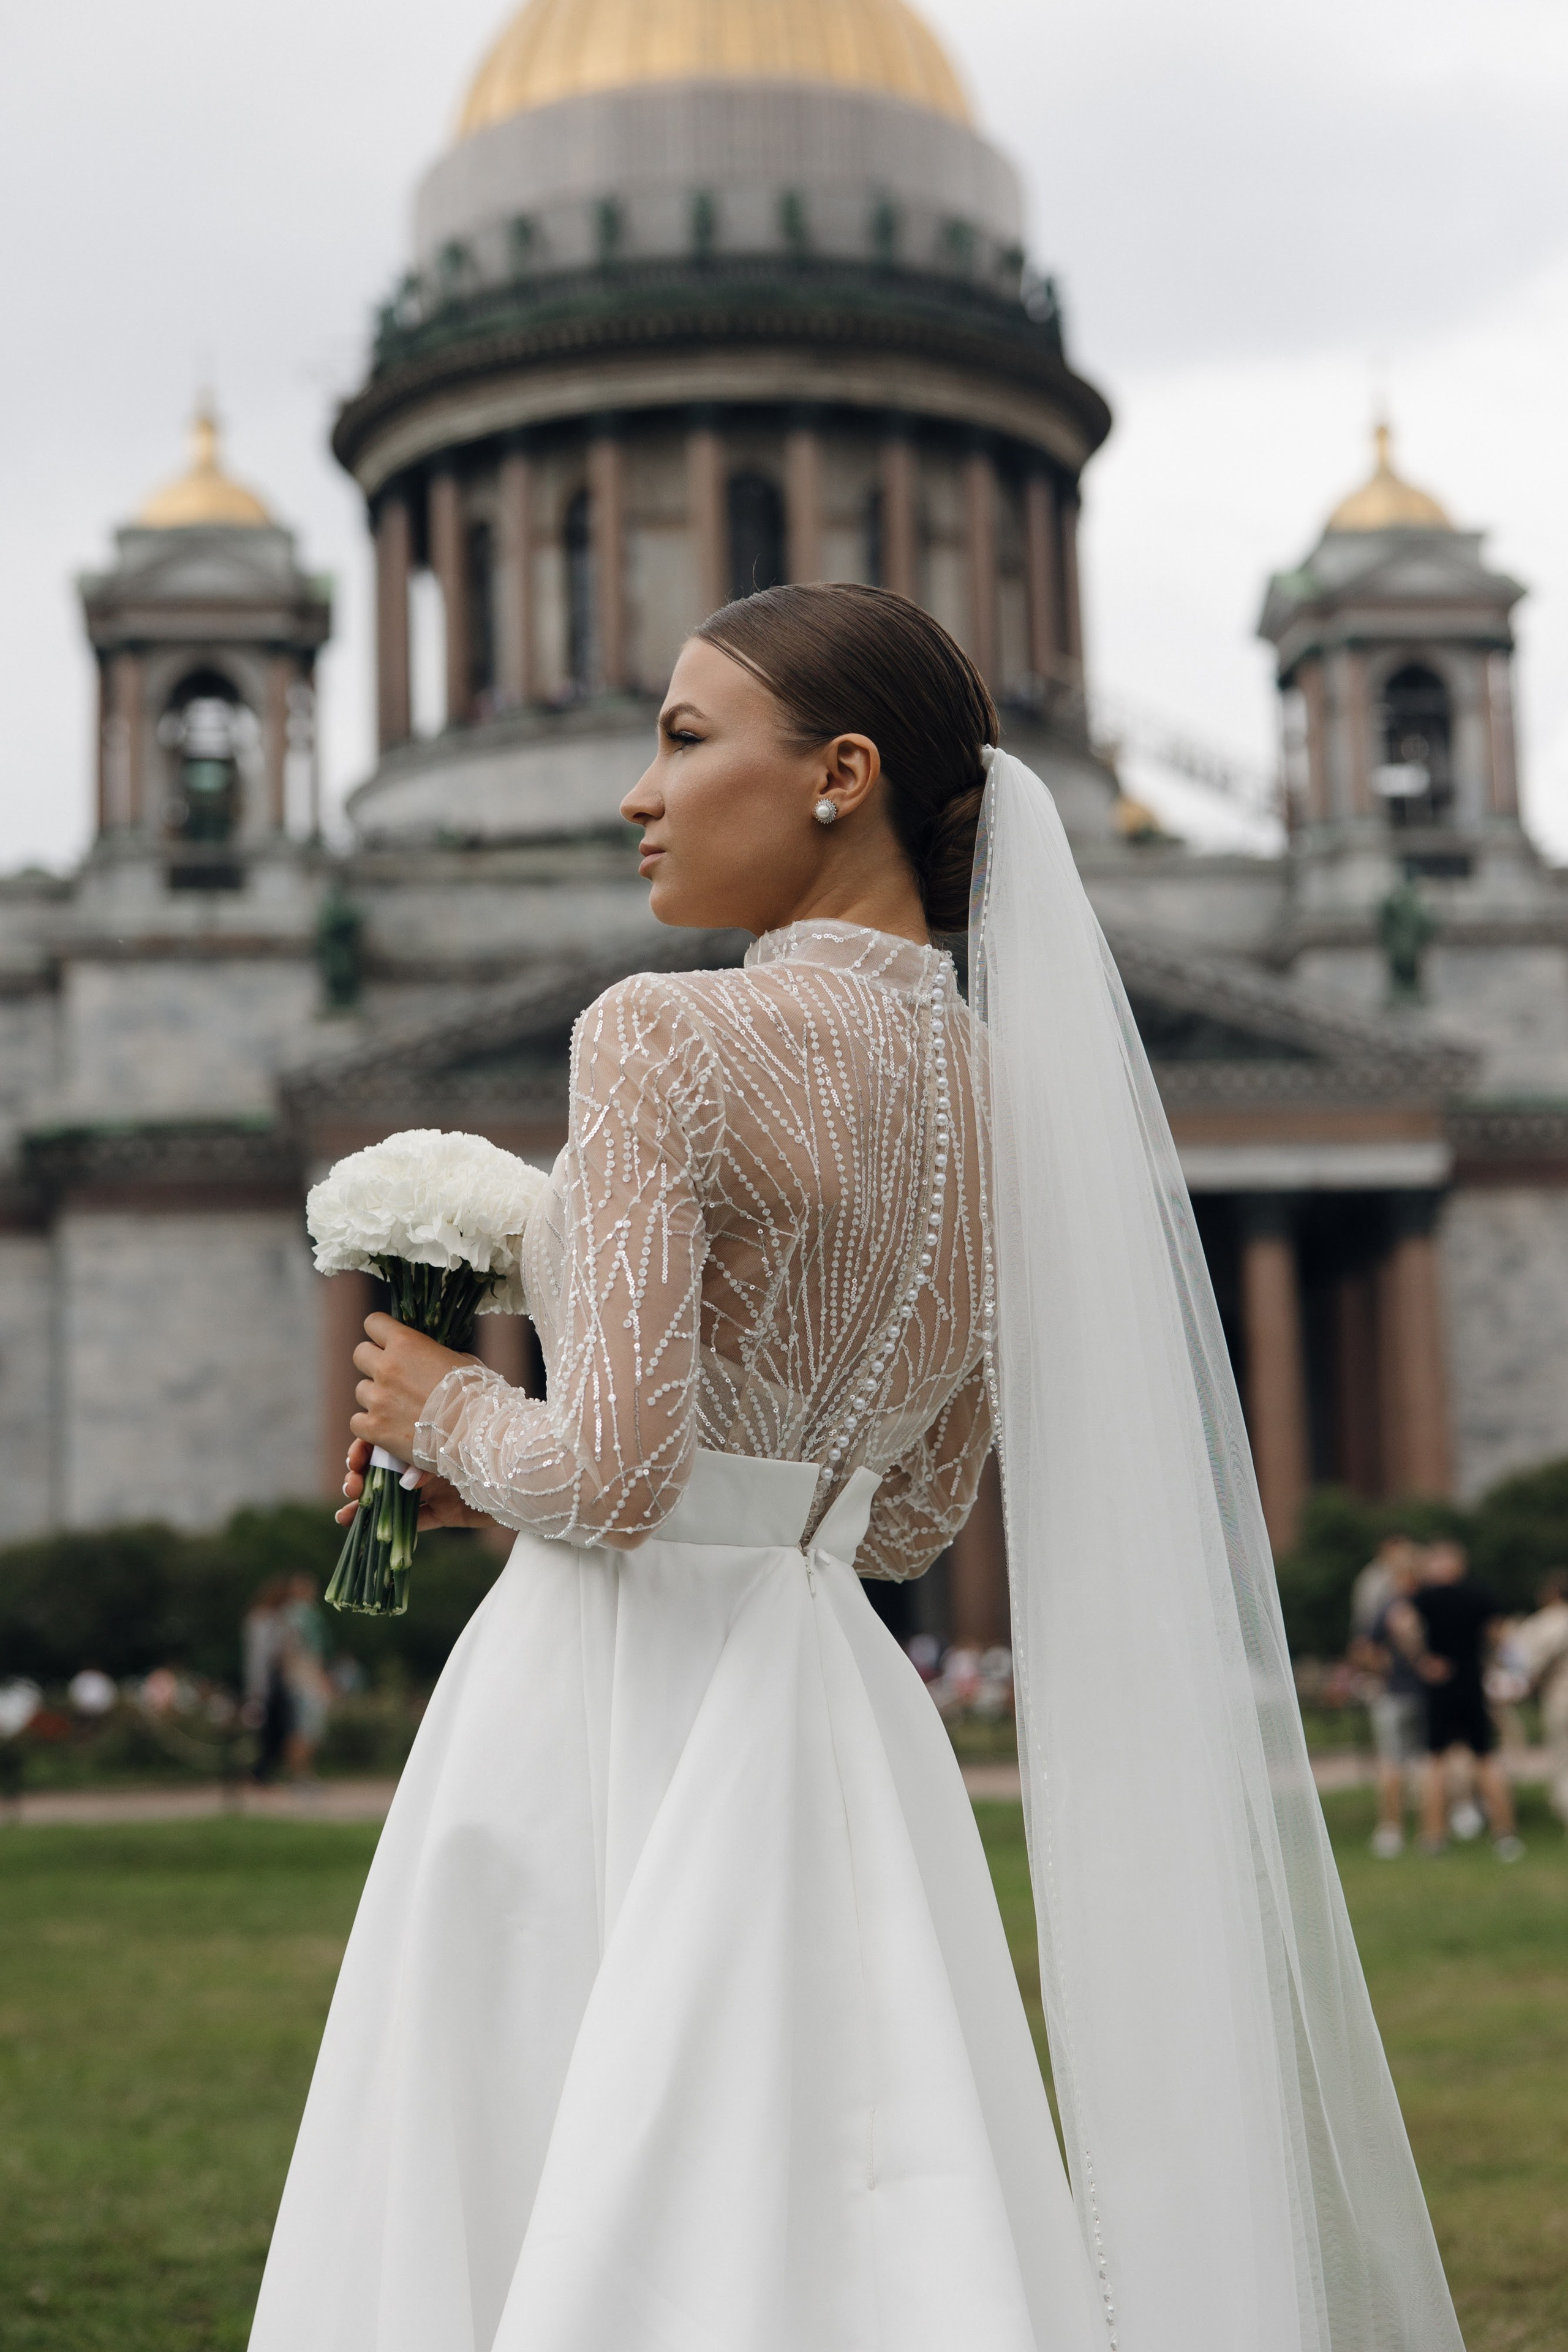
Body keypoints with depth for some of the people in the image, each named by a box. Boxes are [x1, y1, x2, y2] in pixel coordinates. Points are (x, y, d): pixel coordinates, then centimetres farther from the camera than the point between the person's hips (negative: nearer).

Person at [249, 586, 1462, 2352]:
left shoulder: (667, 1034, -13)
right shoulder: (1015, 1102, 9)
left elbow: (619, 1468, -21)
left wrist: (449, 1417, 1)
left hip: (619, 1713, -7)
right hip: (830, 1705, 7)